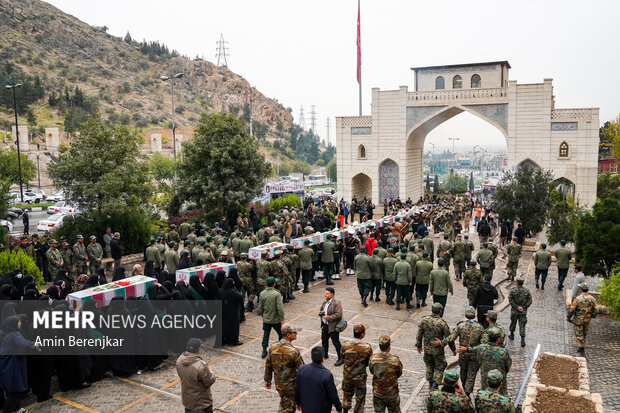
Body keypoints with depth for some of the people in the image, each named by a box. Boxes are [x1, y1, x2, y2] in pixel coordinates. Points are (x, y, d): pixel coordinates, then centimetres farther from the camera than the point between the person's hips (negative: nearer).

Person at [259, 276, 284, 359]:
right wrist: (282, 319, -13)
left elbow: (260, 306, 4)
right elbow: (280, 308, -21)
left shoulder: (262, 293, -5)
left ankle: (264, 351, 14)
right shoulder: (277, 294, -19)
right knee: (281, 334, 16)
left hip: (266, 319, 4)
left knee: (266, 335, 13)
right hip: (276, 319, -4)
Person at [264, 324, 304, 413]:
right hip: (291, 385, -5)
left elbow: (268, 365, 3)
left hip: (278, 384, 5)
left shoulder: (273, 347, -9)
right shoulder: (294, 351, -25)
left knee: (284, 403, 27)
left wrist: (267, 380, 16)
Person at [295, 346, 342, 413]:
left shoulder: (301, 369, -17)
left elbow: (297, 388, -3)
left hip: (306, 408, 3)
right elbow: (333, 395, -16)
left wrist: (298, 402, 15)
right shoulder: (327, 375, -28)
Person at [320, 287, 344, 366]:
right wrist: (320, 312, -1)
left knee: (336, 343, 0)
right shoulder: (325, 302, 7)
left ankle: (341, 358, 13)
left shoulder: (336, 303, -19)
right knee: (324, 340, 21)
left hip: (333, 327, -8)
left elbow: (338, 315, -26)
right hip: (325, 325, 8)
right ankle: (325, 354, 42)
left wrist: (328, 317, -25)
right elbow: (321, 309, 23)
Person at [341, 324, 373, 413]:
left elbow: (343, 356, -1)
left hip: (347, 376, 3)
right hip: (360, 378, -3)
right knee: (360, 397, 19)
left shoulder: (345, 345, -19)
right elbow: (369, 363, -10)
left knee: (347, 394, 27)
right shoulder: (367, 348, -24)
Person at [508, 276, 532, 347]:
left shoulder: (513, 291, -11)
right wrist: (524, 307, -6)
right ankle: (523, 340, -6)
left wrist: (517, 307, -13)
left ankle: (512, 335, 36)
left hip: (514, 311, -1)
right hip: (523, 312, 1)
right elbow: (530, 301, -5)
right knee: (522, 325, 2)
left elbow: (510, 300, -17)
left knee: (513, 323, 19)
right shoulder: (527, 291, -3)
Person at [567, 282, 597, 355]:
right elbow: (595, 310, 2)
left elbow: (571, 310, -17)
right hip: (587, 320, 5)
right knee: (584, 333, 22)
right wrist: (592, 316, 21)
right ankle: (581, 348, 32)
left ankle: (582, 350, 7)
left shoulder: (577, 299, -22)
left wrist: (568, 317, -1)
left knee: (579, 334, 7)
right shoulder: (592, 299, -7)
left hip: (578, 320, -5)